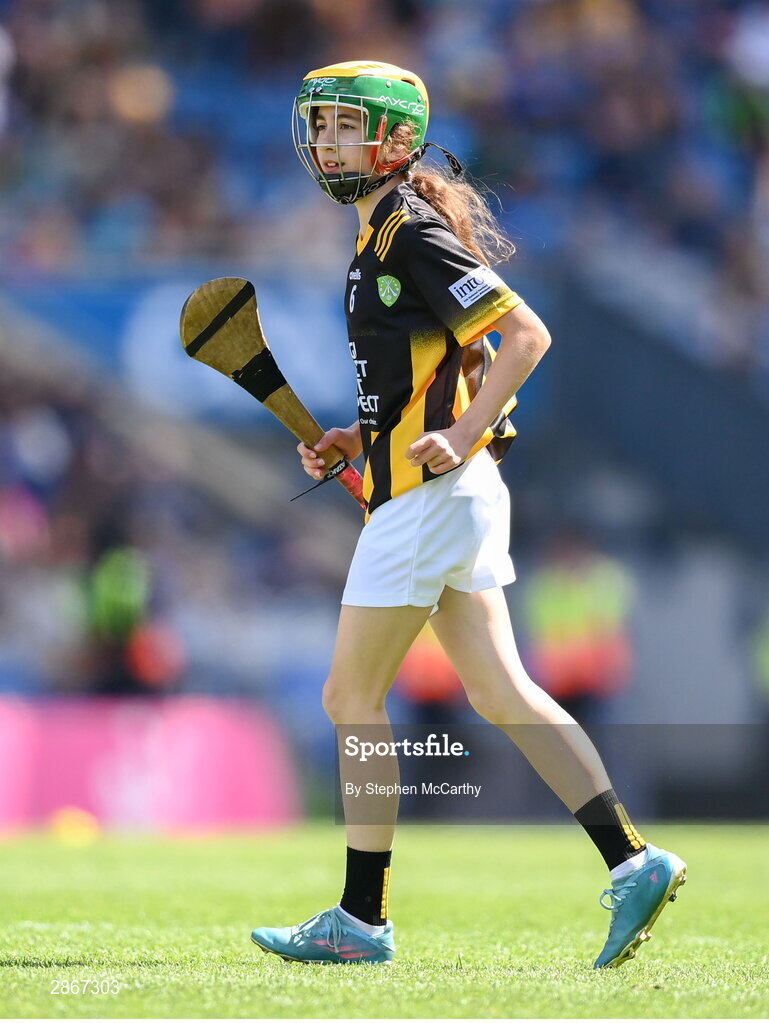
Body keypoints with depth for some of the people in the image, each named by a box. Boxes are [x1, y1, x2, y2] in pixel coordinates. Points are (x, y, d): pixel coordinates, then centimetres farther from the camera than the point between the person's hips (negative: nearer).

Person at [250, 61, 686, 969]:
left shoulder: (413, 233, -12)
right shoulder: (385, 237, 18)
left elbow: (525, 335, -18)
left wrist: (461, 438, -22)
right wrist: (354, 440, 13)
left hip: (429, 491, -10)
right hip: (452, 493, 10)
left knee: (353, 697, -1)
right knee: (499, 692, 6)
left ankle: (361, 920, 5)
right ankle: (632, 862, -1)